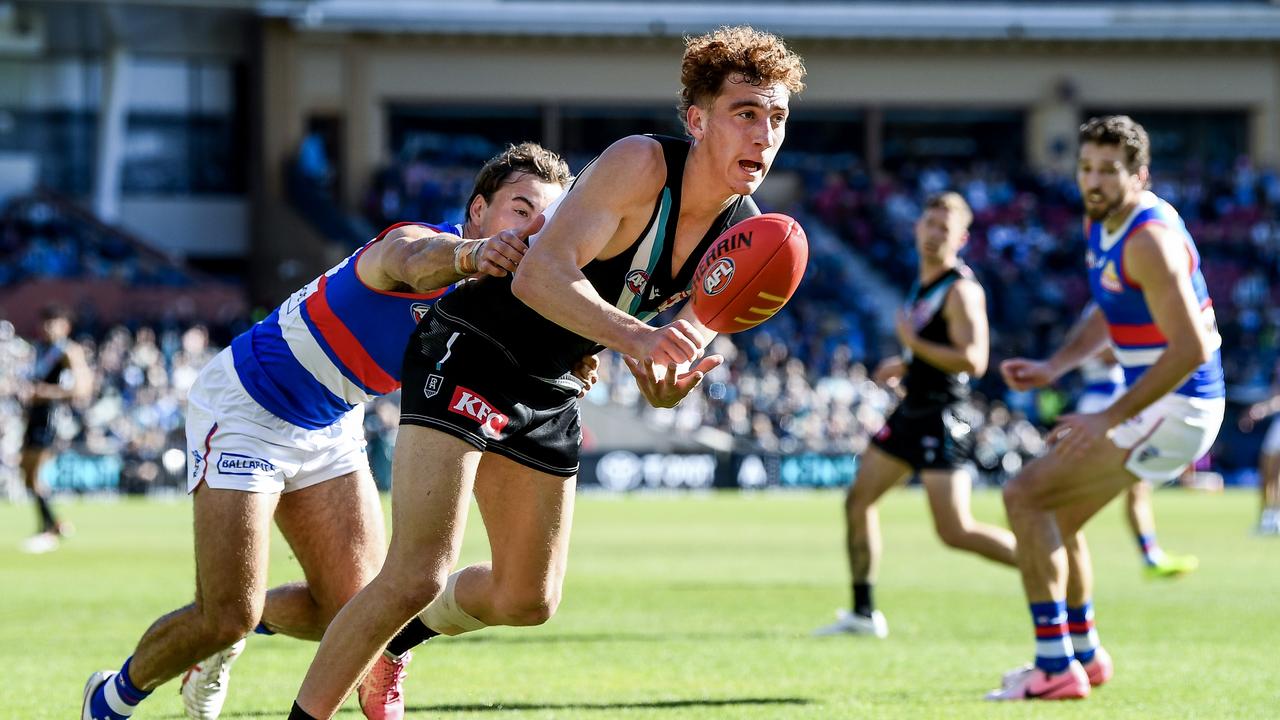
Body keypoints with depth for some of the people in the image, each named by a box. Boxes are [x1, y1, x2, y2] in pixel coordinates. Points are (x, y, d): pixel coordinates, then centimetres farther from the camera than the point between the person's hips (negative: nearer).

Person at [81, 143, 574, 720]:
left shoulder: (493, 299, -5)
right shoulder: (407, 240, -30)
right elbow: (415, 261, -55)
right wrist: (470, 254, -79)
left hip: (330, 428, 8)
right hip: (243, 406, -8)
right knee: (228, 619, -11)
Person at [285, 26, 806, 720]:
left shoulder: (744, 232, -3)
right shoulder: (640, 165, -25)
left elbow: (680, 346, 0)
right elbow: (537, 275, -35)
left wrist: (665, 383, -25)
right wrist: (632, 336, -51)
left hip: (549, 395, 8)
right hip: (467, 356, -8)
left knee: (529, 599, 14)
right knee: (414, 578, -19)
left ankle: (398, 636, 43)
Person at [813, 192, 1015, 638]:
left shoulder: (961, 290, -14)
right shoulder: (925, 284, 14)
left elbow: (973, 360, -24)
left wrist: (913, 343, -18)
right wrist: (904, 367, 13)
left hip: (942, 419, -10)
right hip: (912, 413, 10)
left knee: (956, 532, -14)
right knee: (858, 501, 10)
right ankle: (863, 613, 16)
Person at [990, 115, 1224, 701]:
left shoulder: (1148, 240, -22)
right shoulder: (1100, 223, 8)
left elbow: (1192, 348, -28)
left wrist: (1110, 419, -27)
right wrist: (1054, 367, 9)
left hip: (1174, 409, -10)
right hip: (1152, 403, 10)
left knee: (1024, 495, -13)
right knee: (1057, 516, 21)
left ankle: (1056, 668, -14)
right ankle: (1083, 654, 37)